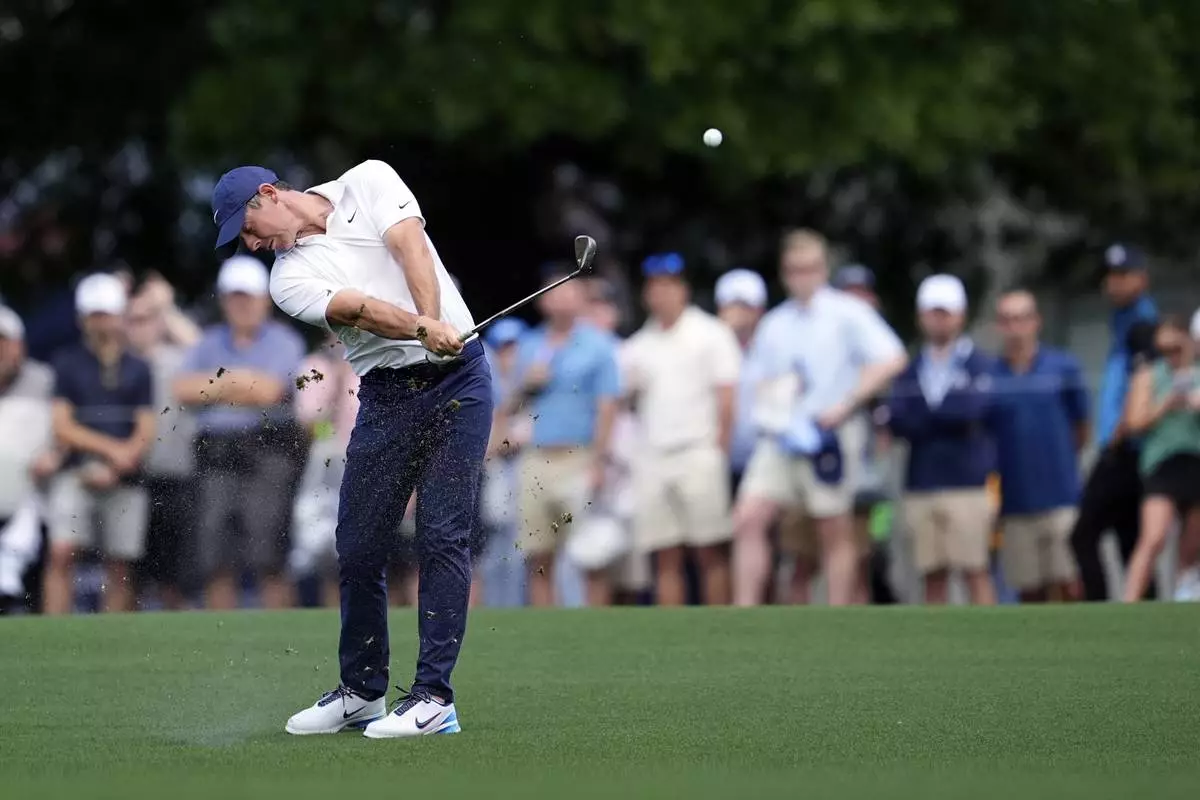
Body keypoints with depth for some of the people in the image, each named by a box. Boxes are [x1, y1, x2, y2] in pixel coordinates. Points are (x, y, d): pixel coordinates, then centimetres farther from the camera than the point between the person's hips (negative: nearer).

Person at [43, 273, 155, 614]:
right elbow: (63, 428, 2)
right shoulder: (68, 363, 9)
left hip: (125, 482, 2)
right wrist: (113, 448, -8)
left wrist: (112, 468, -9)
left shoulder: (138, 370, 13)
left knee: (119, 568, 1)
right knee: (61, 554, -17)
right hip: (76, 474, -2)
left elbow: (145, 434, 7)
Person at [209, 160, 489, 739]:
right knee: (358, 547, 2)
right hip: (385, 395, 3)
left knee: (442, 536, -9)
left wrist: (434, 323, -27)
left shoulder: (368, 182, 4)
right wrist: (424, 331, -31)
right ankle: (361, 692, 19)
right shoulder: (290, 279, 4)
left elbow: (410, 247, -11)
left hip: (457, 376, -3)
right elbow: (360, 310, -14)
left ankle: (433, 698, -10)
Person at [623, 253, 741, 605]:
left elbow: (727, 397, -1)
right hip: (652, 458, 4)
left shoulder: (710, 334, 4)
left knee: (711, 554, -6)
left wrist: (719, 449, -8)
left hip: (699, 454, -4)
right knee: (666, 560, 2)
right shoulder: (639, 346, 17)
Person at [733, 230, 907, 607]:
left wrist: (846, 406, -14)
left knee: (836, 535, 1)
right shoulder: (774, 324, 17)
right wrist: (768, 408, 1)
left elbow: (892, 360, -9)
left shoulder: (847, 313, -1)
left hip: (829, 437, -5)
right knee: (748, 519, -9)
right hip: (779, 439, 5)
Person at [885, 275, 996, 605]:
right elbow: (896, 420, 0)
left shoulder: (979, 364, 5)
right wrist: (949, 416, -15)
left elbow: (974, 408, -13)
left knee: (976, 571, -6)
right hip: (921, 486, 4)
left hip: (969, 482, -4)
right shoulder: (911, 370, 15)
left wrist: (921, 407, -6)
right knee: (933, 575, 3)